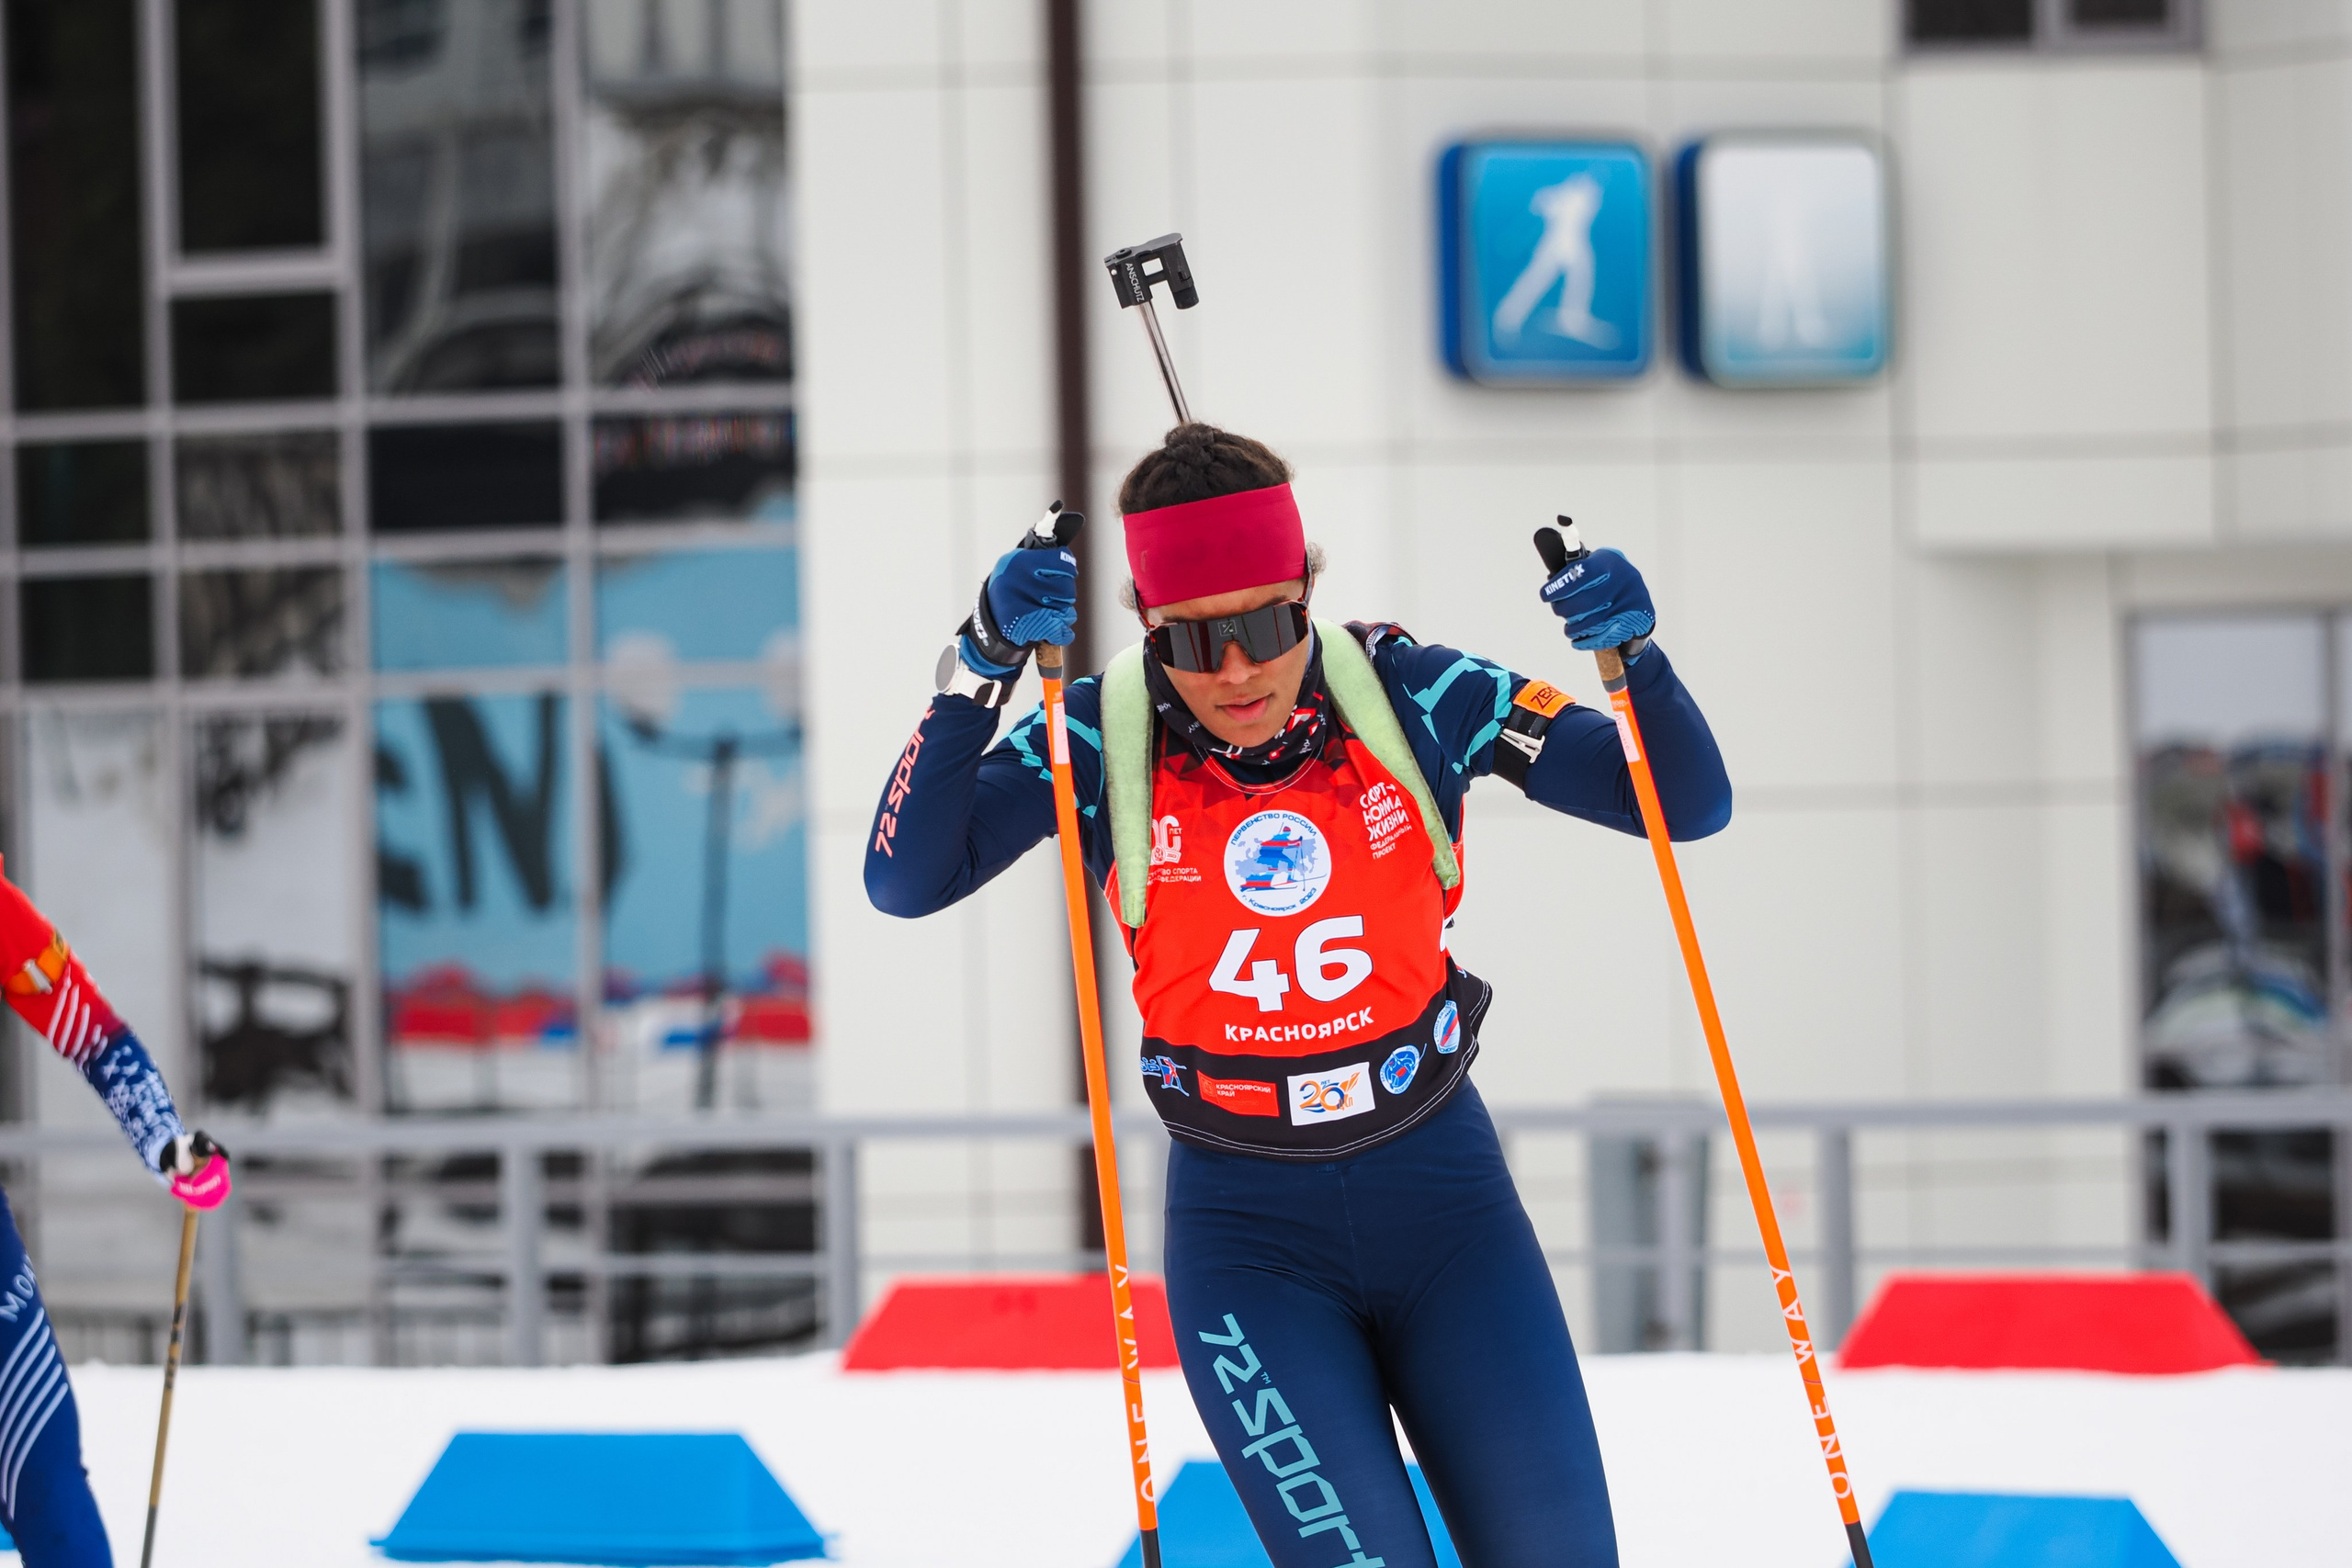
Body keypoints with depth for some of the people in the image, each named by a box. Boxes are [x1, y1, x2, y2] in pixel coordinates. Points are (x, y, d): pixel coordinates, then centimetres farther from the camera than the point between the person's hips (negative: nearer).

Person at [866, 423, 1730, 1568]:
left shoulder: (1407, 696, -9)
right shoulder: (1107, 736, -10)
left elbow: (1687, 806, -7)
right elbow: (905, 881, -21)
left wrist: (1633, 652, -26)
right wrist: (983, 662, -30)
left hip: (1441, 1186, 1)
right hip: (1247, 1229, -1)